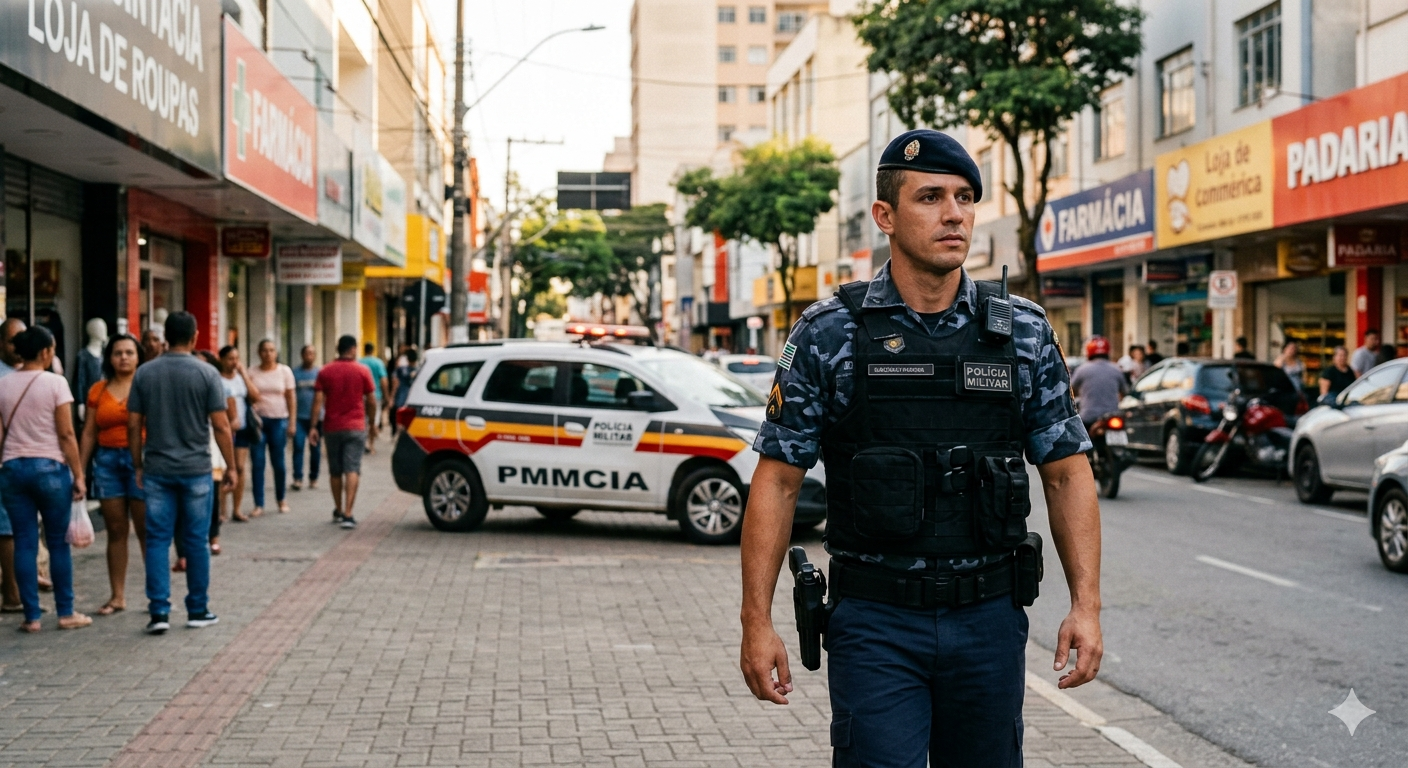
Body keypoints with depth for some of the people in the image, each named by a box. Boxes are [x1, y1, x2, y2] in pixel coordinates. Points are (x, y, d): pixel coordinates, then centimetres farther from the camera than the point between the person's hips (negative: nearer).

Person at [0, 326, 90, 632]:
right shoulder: (55, 383, -7)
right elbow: (66, 434, -9)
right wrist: (79, 475, -4)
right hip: (50, 467, -4)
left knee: (25, 544, 5)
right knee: (58, 543, 5)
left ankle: (31, 616, 6)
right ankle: (66, 613, 10)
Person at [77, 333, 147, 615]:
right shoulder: (98, 390, 10)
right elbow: (89, 434, 11)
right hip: (107, 460, 3)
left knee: (146, 531, -2)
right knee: (116, 531, 6)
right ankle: (118, 596, 11)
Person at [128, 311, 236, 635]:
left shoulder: (145, 373, 1)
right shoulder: (206, 374, -6)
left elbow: (134, 425, 2)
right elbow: (221, 426, -8)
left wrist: (138, 465, 12)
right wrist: (231, 467, 1)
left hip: (157, 470, 2)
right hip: (196, 469, -2)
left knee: (157, 540, 5)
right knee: (196, 541, 7)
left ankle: (159, 611, -1)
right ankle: (198, 611, 14)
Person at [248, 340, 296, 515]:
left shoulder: (285, 371, 3)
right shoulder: (253, 372, 3)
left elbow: (291, 398, 4)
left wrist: (291, 422, -1)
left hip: (278, 421, 0)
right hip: (258, 420, 0)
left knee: (279, 462, 4)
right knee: (258, 463, -1)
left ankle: (281, 499, 23)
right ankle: (258, 504, 5)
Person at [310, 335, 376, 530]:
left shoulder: (325, 371, 1)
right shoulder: (362, 370, -3)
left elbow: (318, 400, -5)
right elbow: (371, 401, -1)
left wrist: (314, 426, -4)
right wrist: (372, 424, 12)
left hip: (332, 427, 2)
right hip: (355, 427, -2)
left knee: (335, 471, 15)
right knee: (352, 470, -6)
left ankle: (338, 511, 26)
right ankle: (347, 514, -16)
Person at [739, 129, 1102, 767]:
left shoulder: (1022, 332, 3)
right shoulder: (828, 335, -3)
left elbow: (1067, 473, 7)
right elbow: (777, 480, -2)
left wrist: (1086, 603, -2)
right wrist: (757, 622, -7)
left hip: (989, 619, 3)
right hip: (875, 624, -2)